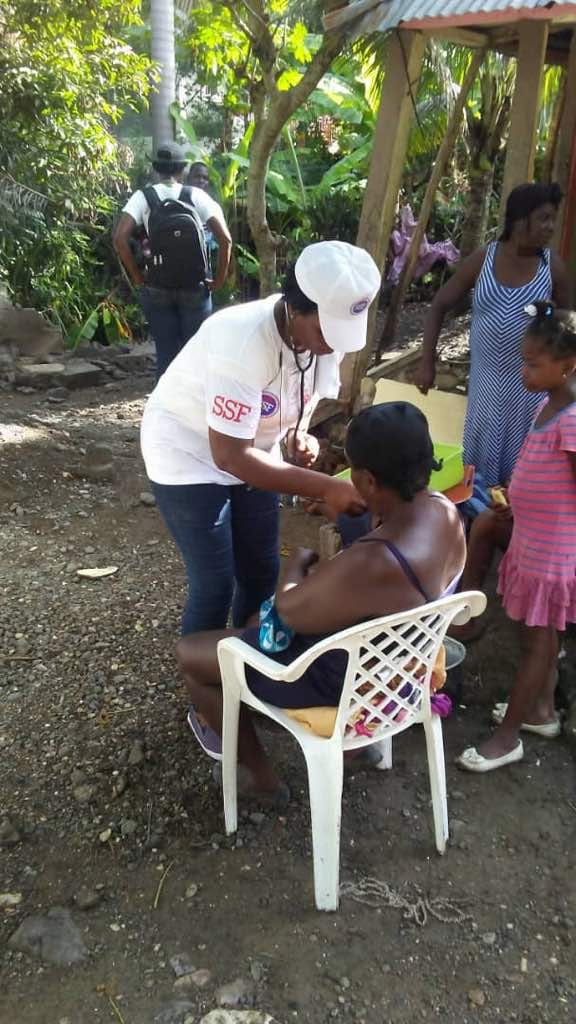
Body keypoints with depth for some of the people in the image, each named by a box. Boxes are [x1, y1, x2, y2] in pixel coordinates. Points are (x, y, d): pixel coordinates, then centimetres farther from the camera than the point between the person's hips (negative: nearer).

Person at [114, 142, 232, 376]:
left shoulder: (143, 197, 0)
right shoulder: (196, 196, -1)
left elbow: (119, 238, -12)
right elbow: (225, 239, -9)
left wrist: (136, 276, -2)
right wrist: (219, 279, 0)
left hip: (157, 289, 1)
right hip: (195, 288, -1)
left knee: (166, 353, 8)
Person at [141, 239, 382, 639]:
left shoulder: (328, 332, -13)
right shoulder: (243, 341, -35)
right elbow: (230, 456, -36)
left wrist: (300, 436, -15)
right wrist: (326, 487, -37)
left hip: (251, 452, 7)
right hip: (190, 455, -6)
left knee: (262, 573, 13)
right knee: (215, 586, -5)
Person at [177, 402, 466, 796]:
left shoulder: (370, 567, -40)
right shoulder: (444, 509, -14)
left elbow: (289, 610, -22)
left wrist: (298, 562, -5)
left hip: (346, 679, -8)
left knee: (190, 652, 7)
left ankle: (258, 769, 27)